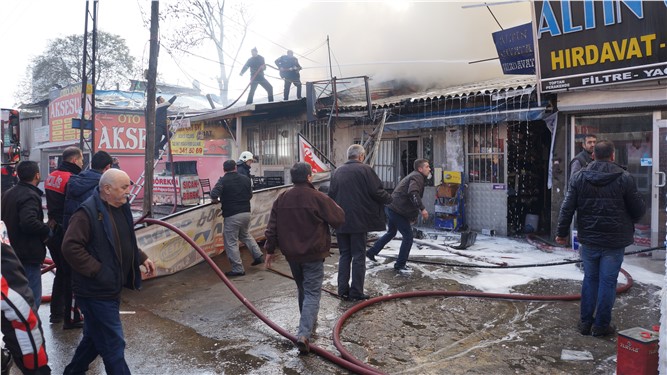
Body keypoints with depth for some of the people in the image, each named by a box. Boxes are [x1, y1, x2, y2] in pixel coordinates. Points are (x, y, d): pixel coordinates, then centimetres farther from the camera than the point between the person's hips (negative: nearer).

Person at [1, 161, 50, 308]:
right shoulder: (30, 196, -18)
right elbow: (29, 222, -33)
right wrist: (47, 231, -16)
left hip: (12, 252, 10)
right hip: (29, 255, -10)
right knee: (33, 298, -5)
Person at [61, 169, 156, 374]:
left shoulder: (121, 208, 10)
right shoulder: (88, 212, -19)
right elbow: (70, 247, -24)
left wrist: (142, 258, 10)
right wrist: (97, 271, -23)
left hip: (111, 288, 9)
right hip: (96, 291, -9)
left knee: (96, 337, 23)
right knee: (113, 344, -2)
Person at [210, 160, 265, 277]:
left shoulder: (223, 180, -9)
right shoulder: (245, 179, 6)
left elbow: (214, 195, -20)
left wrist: (217, 200, 1)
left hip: (231, 215, -6)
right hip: (246, 212, 6)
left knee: (231, 242, 5)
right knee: (245, 235, 29)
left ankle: (238, 269, 7)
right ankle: (258, 255, 23)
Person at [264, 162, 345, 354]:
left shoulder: (281, 199, 3)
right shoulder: (318, 198, -13)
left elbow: (272, 228, 5)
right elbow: (339, 219, -7)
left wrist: (270, 250, 13)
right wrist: (334, 206, 13)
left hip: (291, 254, 6)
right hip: (313, 254, -5)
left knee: (302, 289, 24)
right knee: (312, 293, -3)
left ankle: (308, 321, 40)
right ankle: (304, 334, -15)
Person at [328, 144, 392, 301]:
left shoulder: (337, 172, 9)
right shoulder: (365, 169, -8)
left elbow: (331, 195, 13)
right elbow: (376, 192, -11)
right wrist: (389, 198, 8)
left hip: (340, 221, 5)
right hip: (358, 220, -5)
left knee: (344, 255, 14)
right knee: (358, 256, 2)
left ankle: (343, 289, 14)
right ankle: (356, 292, 4)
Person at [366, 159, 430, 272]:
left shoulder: (413, 176, 22)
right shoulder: (417, 177, -11)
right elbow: (413, 193, -29)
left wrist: (413, 215, 24)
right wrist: (422, 209, -31)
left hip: (390, 207, 10)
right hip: (397, 210, -10)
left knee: (391, 232, 27)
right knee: (408, 235, -3)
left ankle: (371, 252, 34)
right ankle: (400, 265, 3)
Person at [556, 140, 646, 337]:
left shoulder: (579, 177, -2)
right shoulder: (624, 178, -9)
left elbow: (567, 208, -2)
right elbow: (639, 210, -4)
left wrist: (562, 232, 8)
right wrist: (629, 224, 18)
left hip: (588, 240, 3)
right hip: (614, 241, -3)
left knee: (590, 279, 15)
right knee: (608, 281, 6)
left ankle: (585, 321, 20)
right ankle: (601, 325, 13)